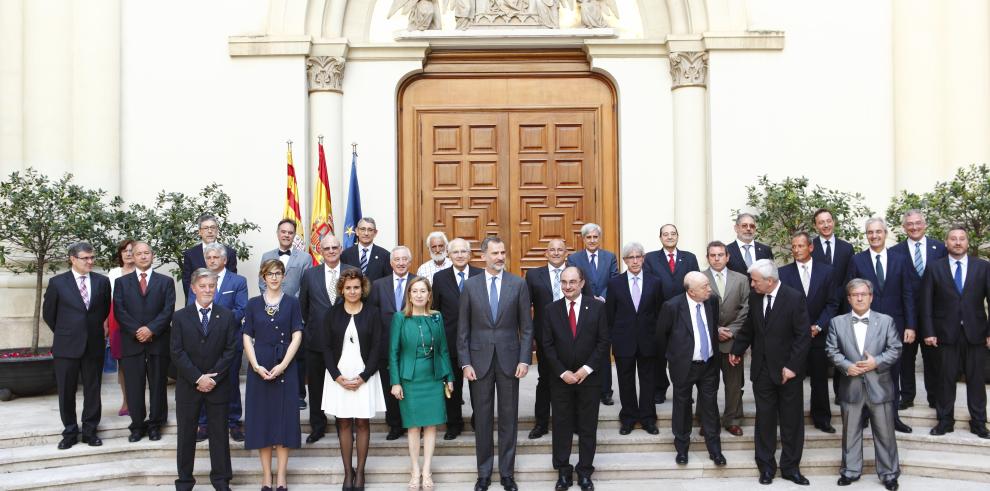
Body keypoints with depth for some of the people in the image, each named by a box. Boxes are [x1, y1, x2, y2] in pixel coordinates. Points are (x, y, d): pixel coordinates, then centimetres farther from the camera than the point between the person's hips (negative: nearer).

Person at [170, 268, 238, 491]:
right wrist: (198, 378, -14)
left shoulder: (227, 316, 2)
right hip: (188, 386, 0)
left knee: (219, 433, 7)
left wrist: (213, 377, -13)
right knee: (186, 434, 8)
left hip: (218, 386, 0)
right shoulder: (180, 317, 1)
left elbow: (231, 350, -3)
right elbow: (177, 353, -5)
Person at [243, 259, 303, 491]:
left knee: (284, 416, 0)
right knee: (262, 417, 3)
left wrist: (283, 365, -13)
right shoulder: (253, 304, 6)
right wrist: (256, 366, -10)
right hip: (259, 368, 1)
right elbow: (247, 338, 3)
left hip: (285, 366, -1)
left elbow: (297, 336, -2)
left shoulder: (292, 303, 3)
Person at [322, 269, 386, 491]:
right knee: (344, 424, 4)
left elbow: (376, 348, -3)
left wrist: (362, 377, -11)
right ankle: (348, 472, 12)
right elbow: (327, 348, 2)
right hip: (339, 376, 1)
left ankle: (360, 472, 10)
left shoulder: (372, 314, 0)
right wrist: (337, 376, -9)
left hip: (364, 376, -1)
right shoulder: (333, 315, 4)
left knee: (362, 423, 2)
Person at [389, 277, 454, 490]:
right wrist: (395, 382, -8)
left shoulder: (437, 317, 2)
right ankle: (415, 470, 14)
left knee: (431, 424, 4)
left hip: (434, 378, 2)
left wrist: (449, 378, 6)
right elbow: (393, 352, -4)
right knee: (414, 425, 4)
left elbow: (443, 350, 7)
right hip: (410, 379, -2)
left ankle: (427, 470, 13)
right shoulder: (400, 318, -5)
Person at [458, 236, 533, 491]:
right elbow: (463, 329, 2)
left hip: (509, 358, 0)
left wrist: (525, 359, -6)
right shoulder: (470, 285, 1)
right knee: (482, 418, 8)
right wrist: (465, 363, -4)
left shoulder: (518, 284, 0)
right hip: (480, 360, 0)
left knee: (509, 417, 7)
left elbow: (526, 327, 1)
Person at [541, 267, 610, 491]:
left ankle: (585, 472, 18)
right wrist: (562, 372, -9)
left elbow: (603, 341, -3)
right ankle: (563, 471, 17)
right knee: (561, 426, 6)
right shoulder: (550, 310, 1)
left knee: (588, 426, 6)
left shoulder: (597, 307, -2)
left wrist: (587, 368, -11)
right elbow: (547, 345, -1)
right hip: (560, 378, 1)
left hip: (588, 377, 0)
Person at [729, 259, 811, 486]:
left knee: (792, 421, 7)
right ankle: (766, 466, 20)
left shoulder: (794, 298, -13)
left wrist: (792, 366, -16)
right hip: (762, 369, 3)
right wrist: (737, 350, 19)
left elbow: (803, 335, -13)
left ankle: (790, 466, 20)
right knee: (764, 420, 8)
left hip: (788, 371, -3)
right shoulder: (754, 296, 0)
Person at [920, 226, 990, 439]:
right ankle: (945, 421, 16)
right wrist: (928, 331, -5)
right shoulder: (934, 269, 3)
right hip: (947, 333, 0)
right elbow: (926, 302, 2)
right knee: (946, 379, 5)